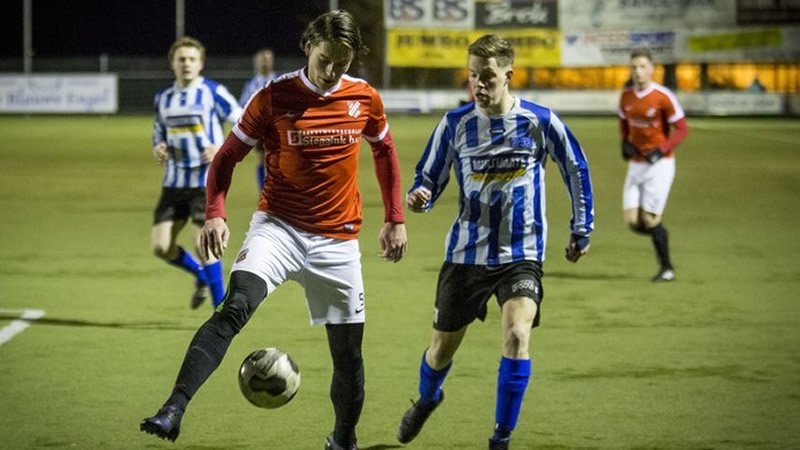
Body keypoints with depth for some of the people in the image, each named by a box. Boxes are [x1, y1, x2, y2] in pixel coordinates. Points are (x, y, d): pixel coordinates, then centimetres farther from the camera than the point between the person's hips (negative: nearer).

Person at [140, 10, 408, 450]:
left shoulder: (365, 99, -1)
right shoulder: (274, 96, -8)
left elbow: (384, 151, 17)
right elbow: (228, 156, -1)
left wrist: (395, 219, 16)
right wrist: (214, 214, -15)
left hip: (337, 239, 3)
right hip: (278, 227, -3)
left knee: (348, 352, 7)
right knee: (234, 307, -28)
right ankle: (173, 411, -38)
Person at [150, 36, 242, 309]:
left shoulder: (213, 93, -6)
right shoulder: (163, 98, 10)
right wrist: (157, 149, -1)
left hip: (207, 181, -5)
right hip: (174, 182, 5)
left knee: (202, 243, -13)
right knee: (161, 246, -1)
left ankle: (221, 307, 2)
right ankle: (202, 276, 28)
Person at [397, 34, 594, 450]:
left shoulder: (540, 121, -7)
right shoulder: (455, 124, -5)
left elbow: (576, 170, 9)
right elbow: (429, 179, 3)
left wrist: (582, 229, 12)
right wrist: (418, 197, -21)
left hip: (521, 255, -2)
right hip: (466, 254, 2)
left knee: (517, 335, -24)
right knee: (443, 346, 12)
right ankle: (426, 400, 48)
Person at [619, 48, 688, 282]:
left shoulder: (663, 97, -14)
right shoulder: (626, 96, 3)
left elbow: (682, 129, -11)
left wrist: (661, 150, -20)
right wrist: (625, 142, 1)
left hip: (660, 164, -6)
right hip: (636, 164, 6)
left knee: (649, 219, -8)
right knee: (633, 222, -3)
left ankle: (667, 268, 9)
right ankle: (660, 235, 28)